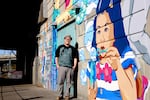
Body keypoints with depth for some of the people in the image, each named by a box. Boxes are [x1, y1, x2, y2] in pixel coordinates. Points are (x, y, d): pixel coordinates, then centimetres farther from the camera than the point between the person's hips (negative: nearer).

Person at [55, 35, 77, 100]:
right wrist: (57, 65, 1)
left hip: (70, 68, 1)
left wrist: (74, 66, 0)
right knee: (60, 81, -2)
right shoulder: (60, 47, 12)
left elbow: (75, 58, 10)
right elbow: (56, 57, 11)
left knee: (68, 82, 1)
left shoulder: (72, 49, 12)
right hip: (61, 67, 0)